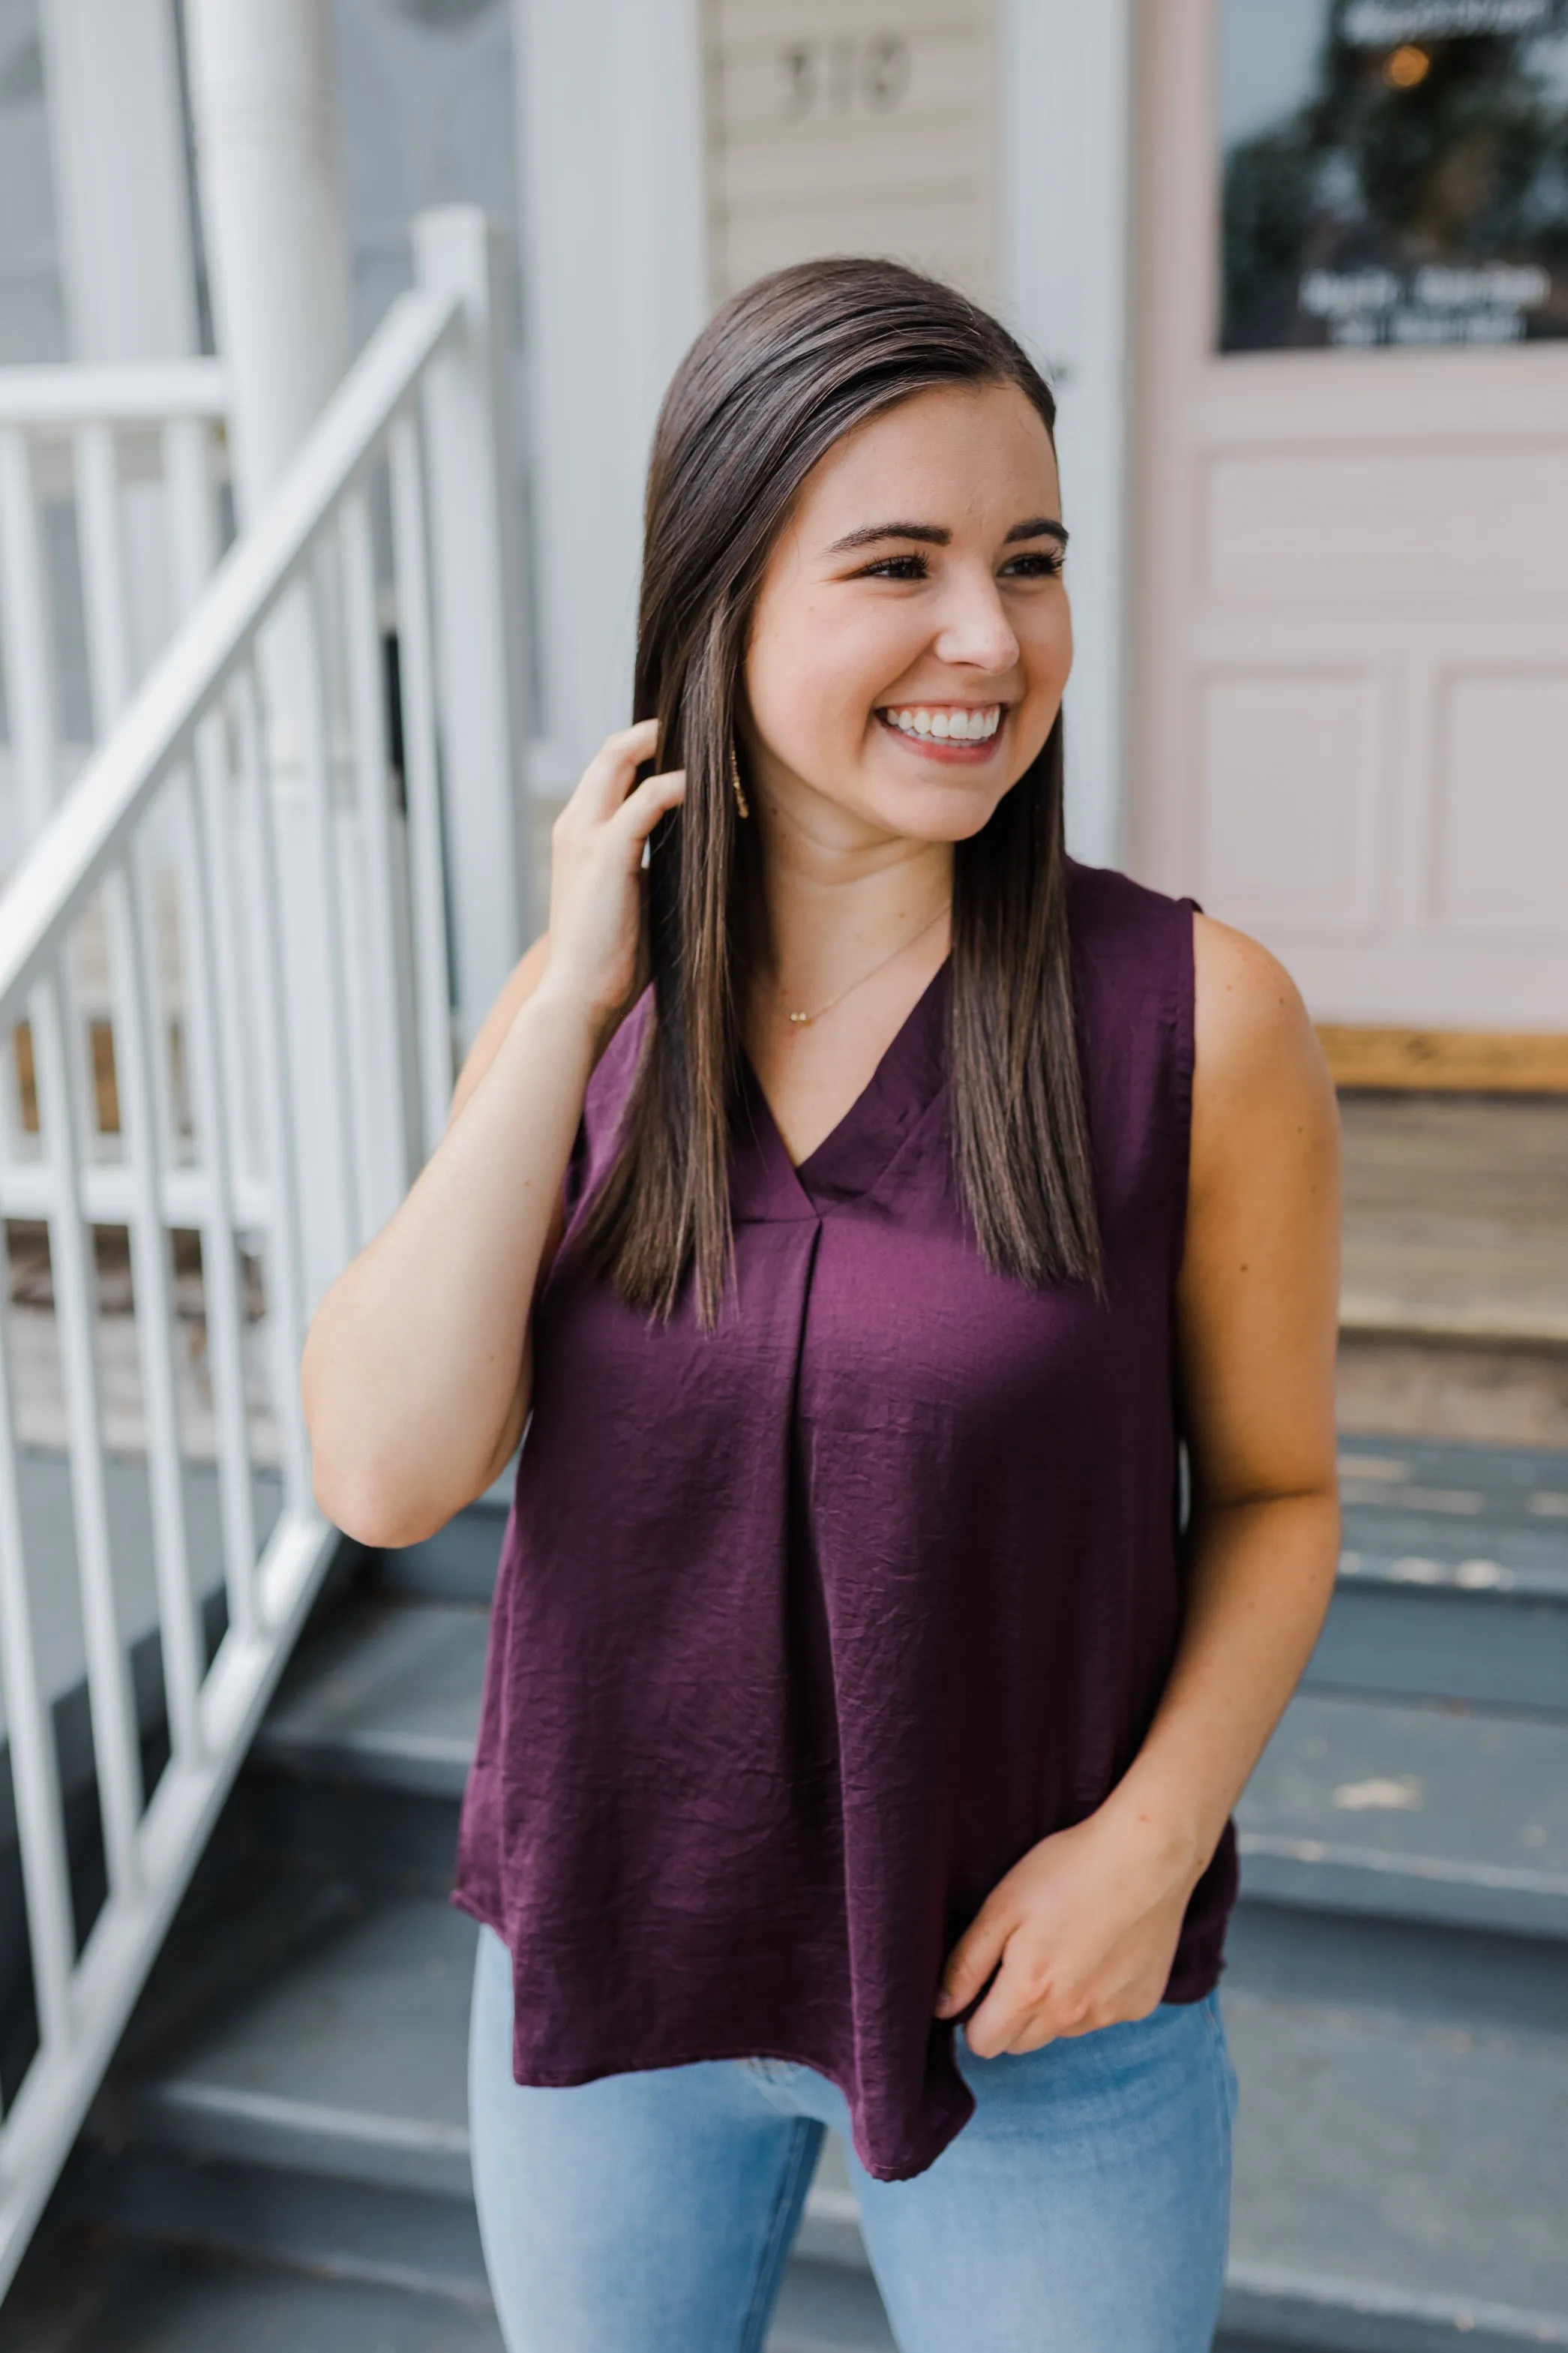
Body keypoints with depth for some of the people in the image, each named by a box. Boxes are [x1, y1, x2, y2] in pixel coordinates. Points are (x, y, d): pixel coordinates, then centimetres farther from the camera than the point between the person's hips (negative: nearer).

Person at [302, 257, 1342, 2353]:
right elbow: (386, 1472, -18)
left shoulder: (1199, 1019, -16)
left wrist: (1155, 1835, -18)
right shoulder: (583, 999, -7)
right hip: (601, 1960, 3)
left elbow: (1273, 1488, -4)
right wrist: (573, 1000, -21)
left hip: (1036, 1994, -2)